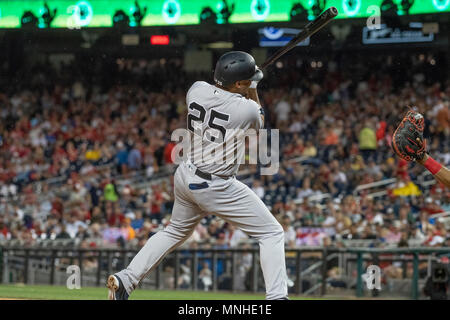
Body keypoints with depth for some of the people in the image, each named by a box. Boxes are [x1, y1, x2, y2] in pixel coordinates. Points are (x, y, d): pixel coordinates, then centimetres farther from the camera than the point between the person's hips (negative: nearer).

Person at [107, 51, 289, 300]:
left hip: (186, 176, 7)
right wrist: (253, 92, 15)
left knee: (176, 231, 30)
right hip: (216, 187, -7)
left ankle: (125, 279, 25)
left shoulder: (197, 90, -4)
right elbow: (258, 122, 7)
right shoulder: (247, 109, -18)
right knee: (272, 233, 2)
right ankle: (276, 296, -11)